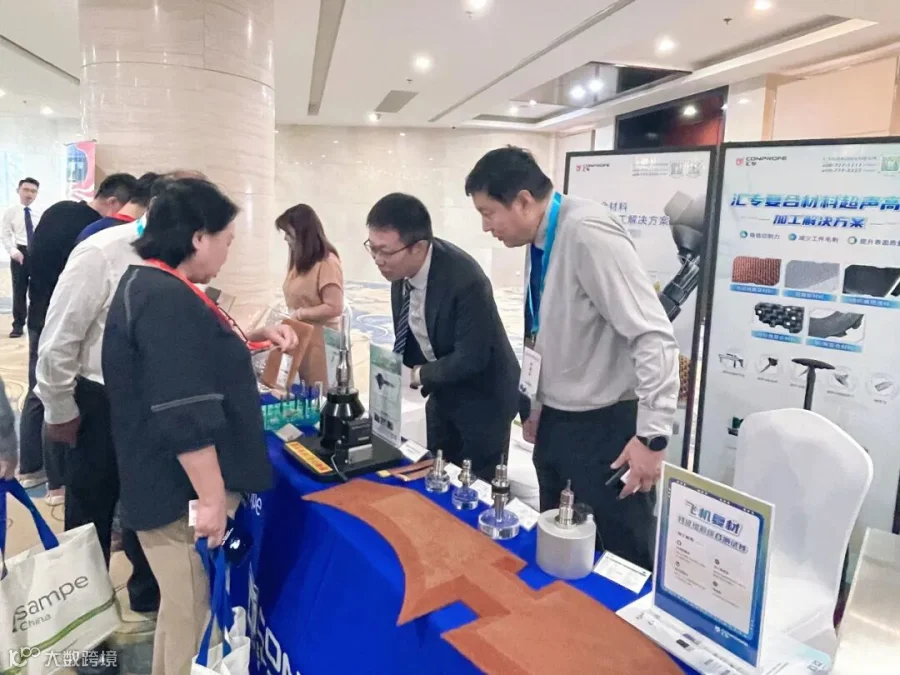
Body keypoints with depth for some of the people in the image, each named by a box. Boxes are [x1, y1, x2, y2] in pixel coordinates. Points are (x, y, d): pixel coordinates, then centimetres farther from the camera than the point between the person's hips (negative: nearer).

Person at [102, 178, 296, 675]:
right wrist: (211, 498, -22)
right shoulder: (166, 298, -23)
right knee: (194, 619, 5)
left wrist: (255, 338, 13)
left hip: (171, 483, 10)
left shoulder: (148, 284, 11)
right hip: (182, 492, -10)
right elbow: (185, 414, -27)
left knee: (185, 613, 24)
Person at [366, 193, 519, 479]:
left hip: (481, 397, -7)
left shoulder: (466, 280, -33)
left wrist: (418, 375, -20)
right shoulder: (401, 268, -12)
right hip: (442, 392, 7)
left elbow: (470, 359, -29)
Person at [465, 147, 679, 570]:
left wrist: (653, 434, -24)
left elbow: (653, 336, -25)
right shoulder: (541, 241, 4)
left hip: (605, 425, -8)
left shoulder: (588, 233, -22)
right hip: (556, 422, 8)